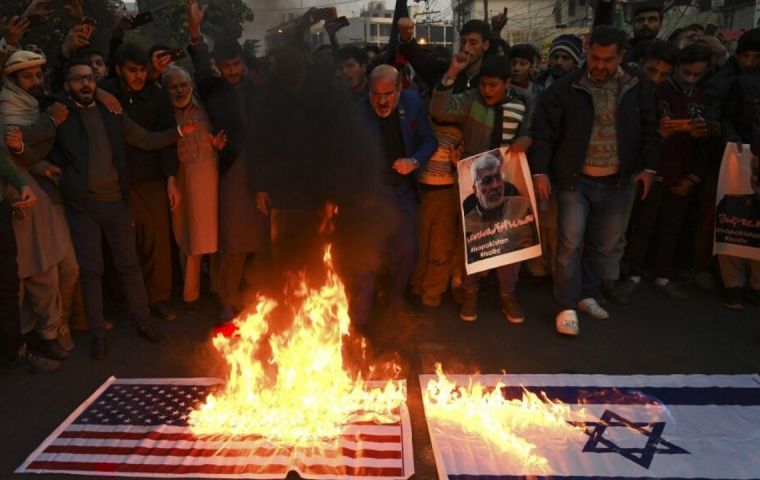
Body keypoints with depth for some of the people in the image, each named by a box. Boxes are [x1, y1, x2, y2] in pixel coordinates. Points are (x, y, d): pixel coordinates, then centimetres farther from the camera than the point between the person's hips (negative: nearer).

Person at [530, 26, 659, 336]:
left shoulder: (637, 88, 2)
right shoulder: (566, 88, -8)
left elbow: (648, 130, 11)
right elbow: (544, 132, -7)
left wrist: (648, 167, 6)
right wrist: (540, 171, -14)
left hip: (616, 182, 4)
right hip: (575, 180, -3)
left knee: (604, 244, 13)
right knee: (571, 243, -4)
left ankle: (587, 295, 31)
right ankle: (567, 306, 8)